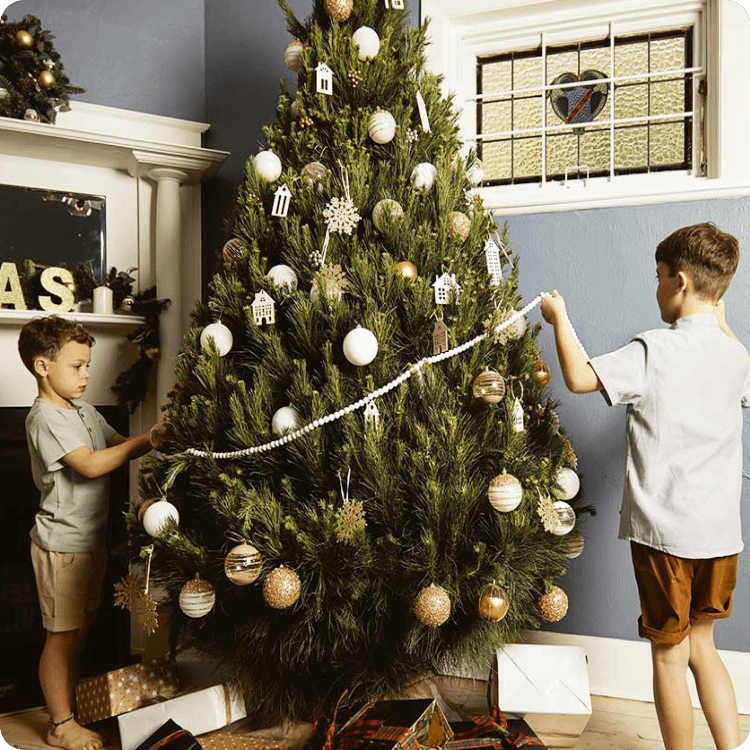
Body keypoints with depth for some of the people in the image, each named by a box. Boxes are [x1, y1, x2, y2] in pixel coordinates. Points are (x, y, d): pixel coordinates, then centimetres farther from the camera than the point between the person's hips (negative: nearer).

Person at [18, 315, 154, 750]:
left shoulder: (85, 412, 12)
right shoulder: (46, 418, -17)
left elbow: (118, 446, 11)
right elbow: (91, 465, -27)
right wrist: (149, 441, -27)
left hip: (90, 540, 9)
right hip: (63, 545, -9)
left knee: (79, 631, 18)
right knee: (64, 634, 2)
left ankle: (70, 703, 33)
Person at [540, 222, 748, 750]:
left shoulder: (654, 351, -16)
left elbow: (580, 378, -14)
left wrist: (560, 319, 0)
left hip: (664, 531, -6)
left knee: (670, 656, 8)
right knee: (702, 646, 21)